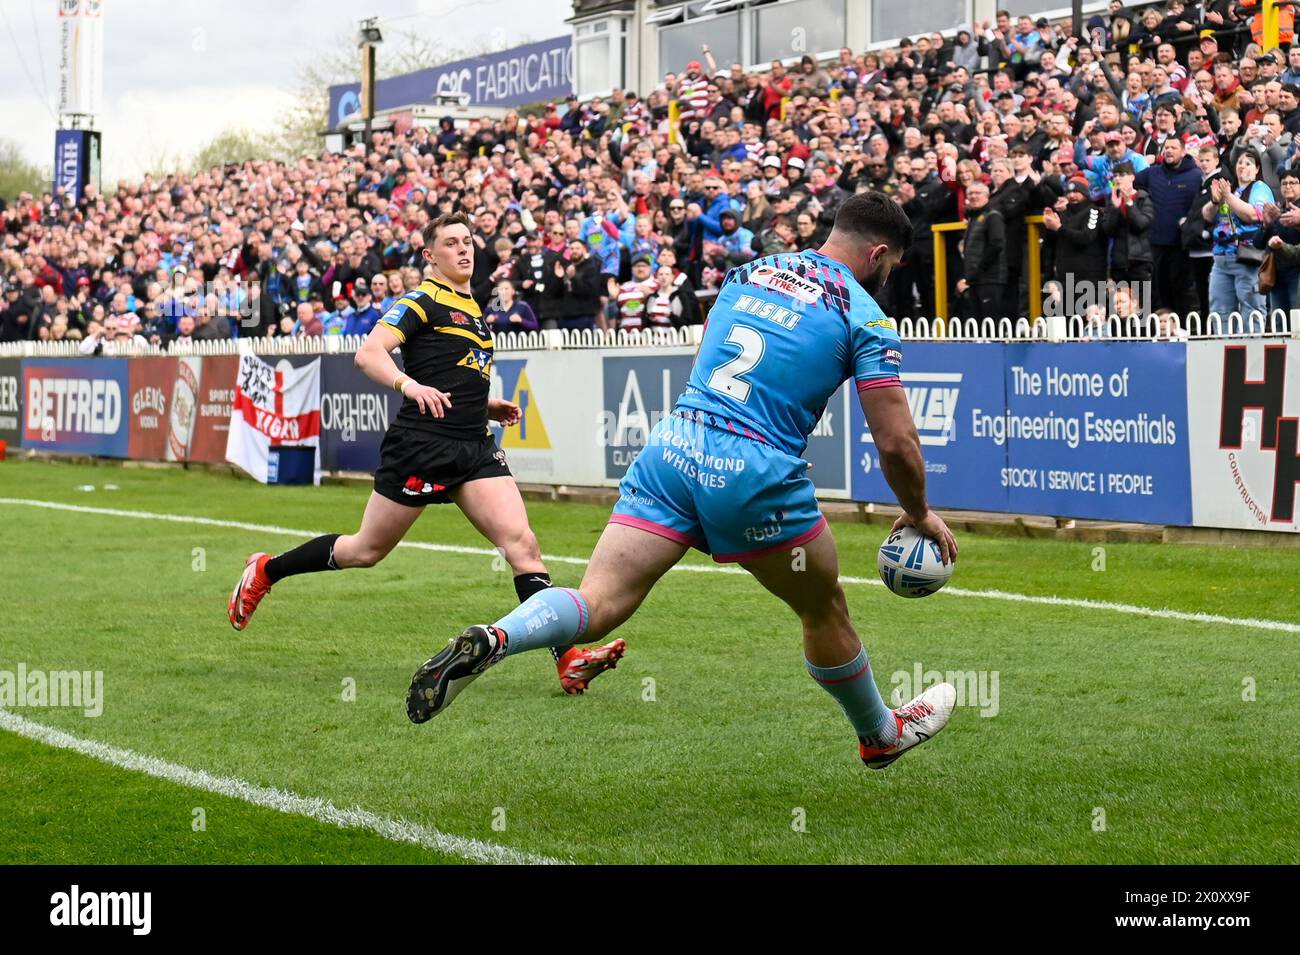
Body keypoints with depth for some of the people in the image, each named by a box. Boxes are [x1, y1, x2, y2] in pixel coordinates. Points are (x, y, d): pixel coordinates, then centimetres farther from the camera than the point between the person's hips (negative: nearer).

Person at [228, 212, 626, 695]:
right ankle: (264, 571, 28)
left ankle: (568, 658, -19)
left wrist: (488, 405, 17)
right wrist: (408, 384, -35)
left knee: (522, 543, -11)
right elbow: (368, 353, -18)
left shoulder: (472, 308, 20)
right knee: (367, 551, 6)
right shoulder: (422, 301, -5)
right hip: (422, 445, -6)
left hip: (475, 448, 7)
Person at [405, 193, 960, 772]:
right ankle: (880, 735, 40)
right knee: (824, 610, 20)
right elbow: (896, 442, -1)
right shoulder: (864, 316, 1)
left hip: (674, 445, 4)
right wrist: (920, 515, 16)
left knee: (597, 605, -4)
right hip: (757, 472, -4)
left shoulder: (747, 272, 17)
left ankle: (488, 642, -31)